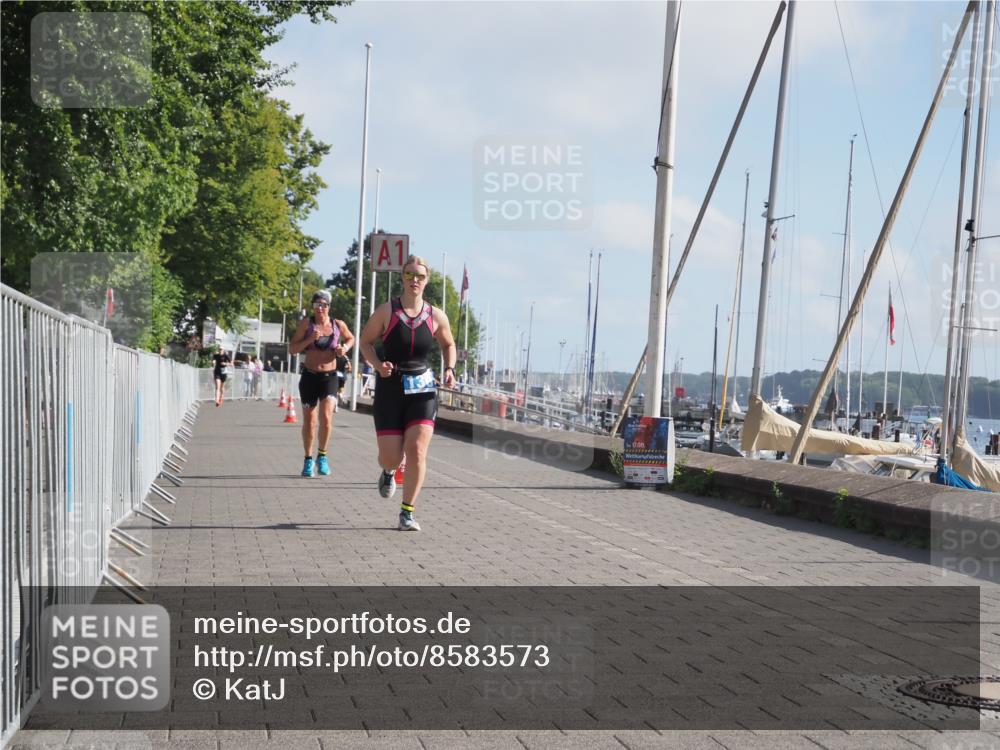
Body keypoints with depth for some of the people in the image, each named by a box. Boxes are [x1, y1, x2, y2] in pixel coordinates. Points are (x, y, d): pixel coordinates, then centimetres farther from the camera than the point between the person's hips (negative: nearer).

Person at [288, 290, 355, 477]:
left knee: (326, 417, -17)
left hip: (329, 377, 0)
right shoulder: (306, 323, -3)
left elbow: (351, 338, 20)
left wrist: (345, 348, -1)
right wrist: (310, 339, -19)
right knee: (309, 421, 7)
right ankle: (308, 459, 25)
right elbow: (292, 349, -4)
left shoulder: (338, 325, 0)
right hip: (309, 376, 1)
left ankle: (322, 456, 6)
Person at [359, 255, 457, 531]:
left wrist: (449, 369, 1)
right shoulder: (386, 311, -5)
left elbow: (448, 345, 19)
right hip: (390, 387, -1)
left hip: (422, 388, 1)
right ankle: (388, 472, 38)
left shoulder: (436, 316, 2)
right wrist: (378, 365, -15)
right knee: (391, 456, -2)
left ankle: (407, 512, 1)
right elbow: (366, 341, 4)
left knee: (417, 450, -12)